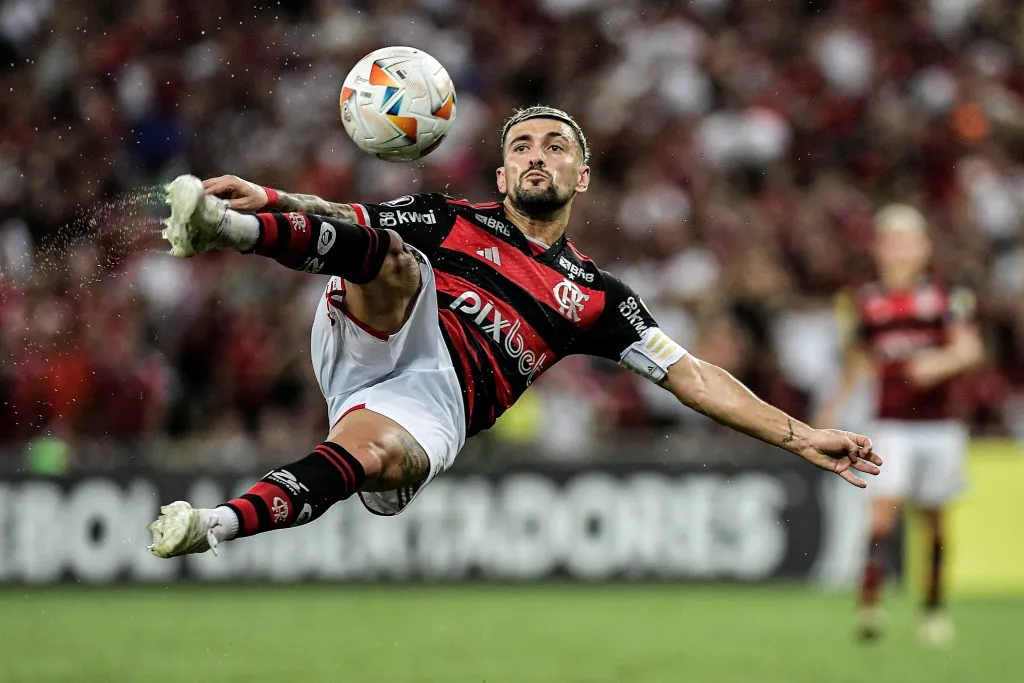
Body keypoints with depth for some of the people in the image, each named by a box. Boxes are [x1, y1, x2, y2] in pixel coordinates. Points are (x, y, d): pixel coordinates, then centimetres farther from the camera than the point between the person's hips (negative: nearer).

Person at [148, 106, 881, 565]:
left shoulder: (596, 297, 25)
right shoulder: (446, 220, 24)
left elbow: (689, 374, 22)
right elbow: (344, 223, 14)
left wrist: (799, 436, 13)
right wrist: (269, 199, -7)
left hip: (434, 403, 0)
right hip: (380, 335, 1)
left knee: (377, 454, -37)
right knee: (396, 258, -31)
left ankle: (211, 528, -53)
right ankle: (223, 227, -55)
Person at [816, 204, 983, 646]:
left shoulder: (946, 296, -1)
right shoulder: (867, 301, 6)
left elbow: (969, 348, -9)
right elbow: (860, 358, 20)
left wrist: (939, 364, -28)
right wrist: (836, 405, 20)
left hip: (939, 423, -1)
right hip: (892, 423, 1)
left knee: (934, 518, 7)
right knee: (885, 506, -16)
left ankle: (934, 608, 22)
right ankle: (869, 602, -22)